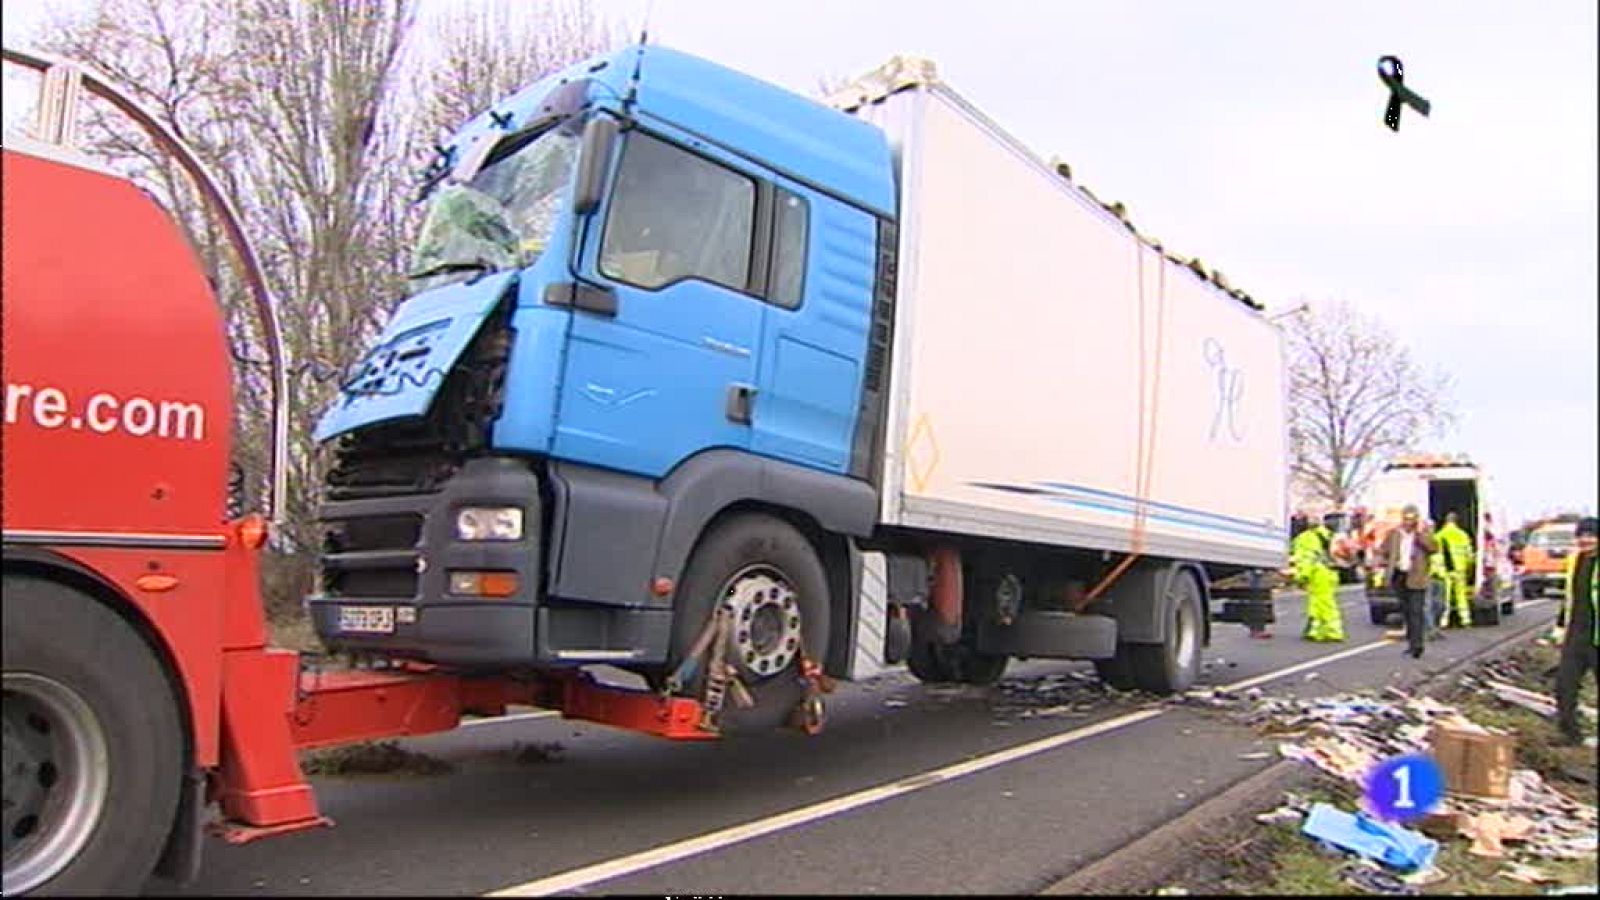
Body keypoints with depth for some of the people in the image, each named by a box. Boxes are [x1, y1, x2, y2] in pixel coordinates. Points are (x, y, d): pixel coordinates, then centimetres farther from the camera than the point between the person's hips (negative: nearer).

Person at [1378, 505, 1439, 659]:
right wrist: (1389, 564, -3)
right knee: (1406, 612, 13)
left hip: (1416, 579, -4)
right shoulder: (1394, 534, 7)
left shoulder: (1425, 533, -2)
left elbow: (1434, 547, -19)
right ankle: (1412, 641, 24)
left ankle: (1417, 644, -7)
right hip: (1399, 577, 4)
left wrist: (1421, 533, -22)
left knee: (1416, 612, -8)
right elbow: (1383, 552, 14)